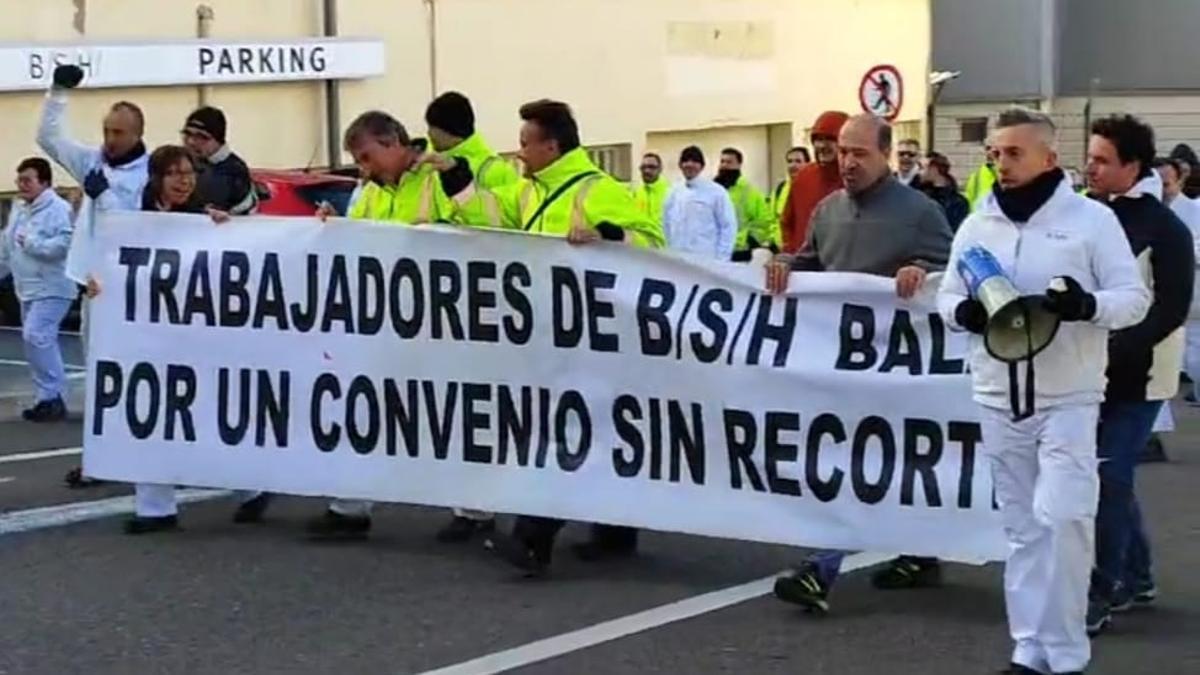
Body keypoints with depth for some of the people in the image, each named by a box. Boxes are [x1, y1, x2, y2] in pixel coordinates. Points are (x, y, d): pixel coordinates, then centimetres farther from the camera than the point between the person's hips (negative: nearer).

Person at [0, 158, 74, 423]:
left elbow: (67, 242, -27)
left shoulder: (59, 209, -15)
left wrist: (33, 244, -24)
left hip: (51, 289, -10)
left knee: (36, 336, -19)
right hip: (28, 289, 10)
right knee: (42, 341, 11)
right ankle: (51, 398, 17)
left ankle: (51, 396, -12)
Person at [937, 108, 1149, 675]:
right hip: (998, 400, 4)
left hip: (1068, 399, -4)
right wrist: (965, 311, -12)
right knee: (1022, 527, 9)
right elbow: (946, 296, 12)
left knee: (1062, 518, -13)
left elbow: (1134, 299, -4)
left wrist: (1087, 305, -25)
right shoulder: (977, 225, 8)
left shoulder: (1091, 218, -4)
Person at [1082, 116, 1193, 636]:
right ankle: (1135, 576, 28)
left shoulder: (1164, 228, -11)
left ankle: (1099, 593, -5)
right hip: (1095, 372, 6)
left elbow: (1169, 309, -16)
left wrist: (1112, 350, -24)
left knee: (1107, 479, -10)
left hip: (1135, 376, -6)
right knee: (1112, 476, 13)